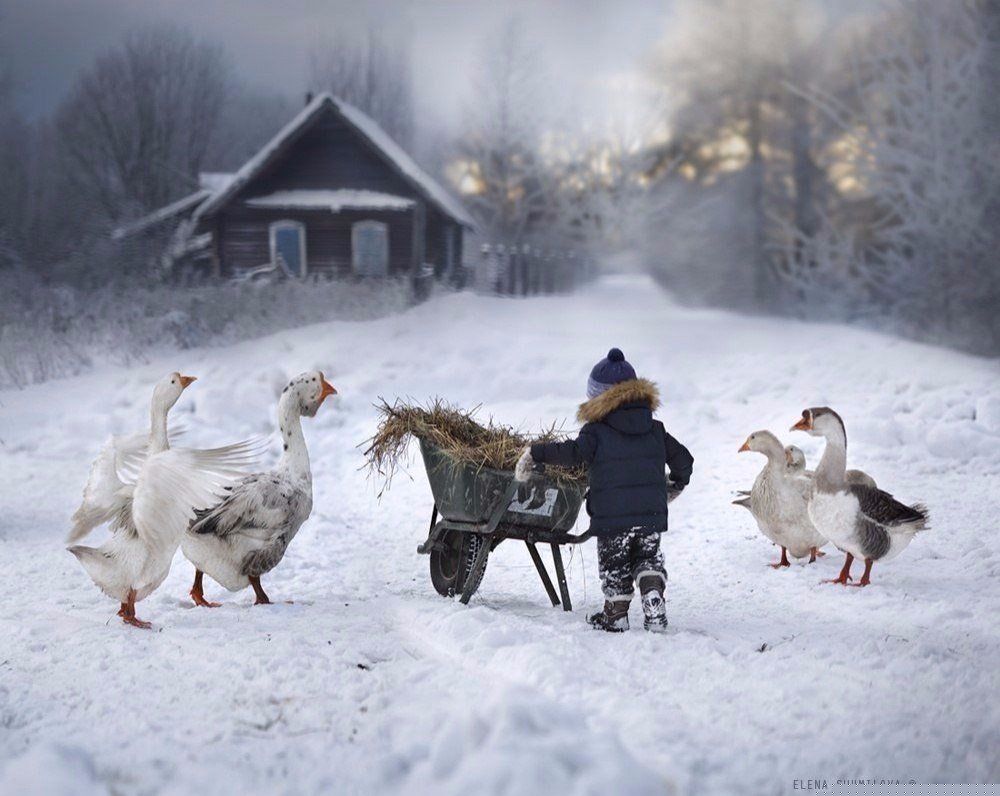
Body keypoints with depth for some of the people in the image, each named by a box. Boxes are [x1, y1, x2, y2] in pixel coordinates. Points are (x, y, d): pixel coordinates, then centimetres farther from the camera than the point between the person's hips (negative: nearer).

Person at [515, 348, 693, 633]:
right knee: (648, 558, 19)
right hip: (652, 513, 4)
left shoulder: (597, 431, -6)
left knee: (615, 566, 10)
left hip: (612, 515, -4)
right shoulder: (655, 430, 10)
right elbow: (683, 458, 14)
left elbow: (572, 452, -22)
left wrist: (535, 453, -16)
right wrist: (675, 484, 33)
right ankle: (653, 598, -2)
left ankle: (616, 616, 16)